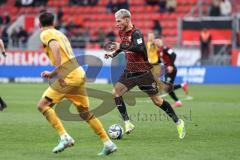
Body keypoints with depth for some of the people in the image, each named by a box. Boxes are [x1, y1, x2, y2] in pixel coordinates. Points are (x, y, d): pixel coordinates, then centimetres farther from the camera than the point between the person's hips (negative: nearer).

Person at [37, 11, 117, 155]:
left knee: (43, 105, -4)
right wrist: (52, 74, 34)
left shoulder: (46, 34, 0)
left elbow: (55, 47, -22)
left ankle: (64, 137, -15)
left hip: (69, 76, -8)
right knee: (85, 113, 15)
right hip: (79, 73, 8)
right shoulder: (60, 34, 26)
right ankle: (108, 144, 13)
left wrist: (58, 70, -28)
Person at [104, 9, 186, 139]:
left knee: (156, 100, -4)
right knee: (116, 93, -8)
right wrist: (113, 53, 11)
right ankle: (127, 123, -6)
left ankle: (178, 122, 11)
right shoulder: (122, 33, 6)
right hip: (129, 72, 8)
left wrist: (121, 47, -32)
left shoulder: (136, 33, -18)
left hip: (143, 73, -8)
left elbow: (140, 48, -35)